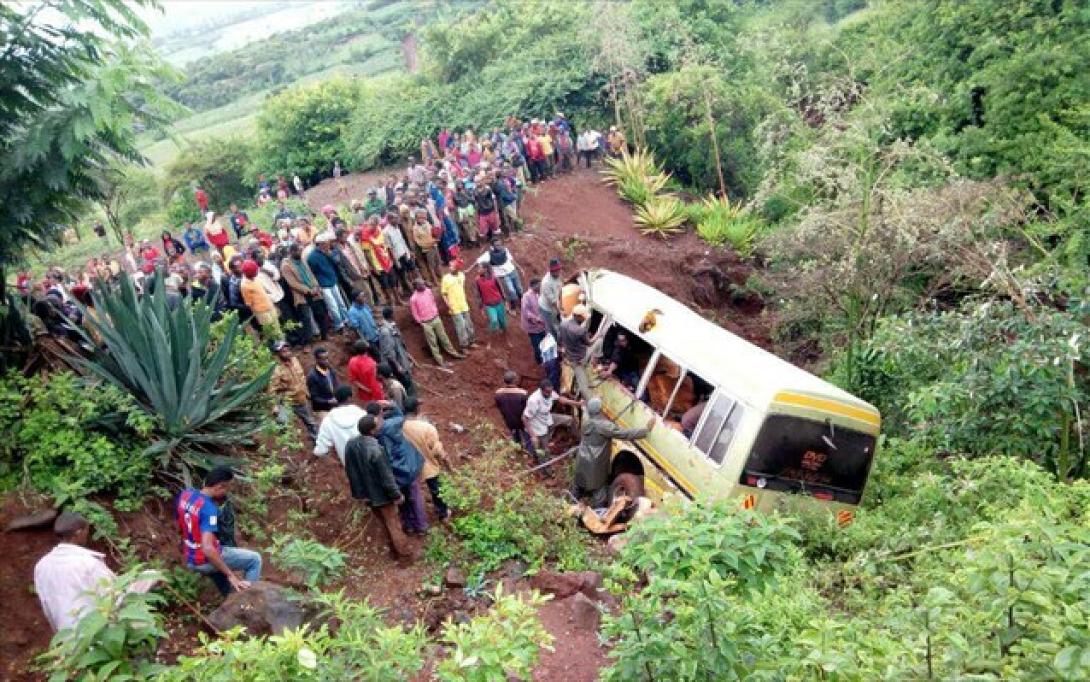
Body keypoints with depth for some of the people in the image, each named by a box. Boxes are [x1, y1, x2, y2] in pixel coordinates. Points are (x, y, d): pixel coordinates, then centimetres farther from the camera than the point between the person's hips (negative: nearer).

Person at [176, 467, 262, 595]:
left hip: (190, 560, 8)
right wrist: (231, 575, -33)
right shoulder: (209, 509, -29)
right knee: (254, 559, 3)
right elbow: (207, 548, -37)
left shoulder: (185, 494, -5)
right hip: (205, 561, -8)